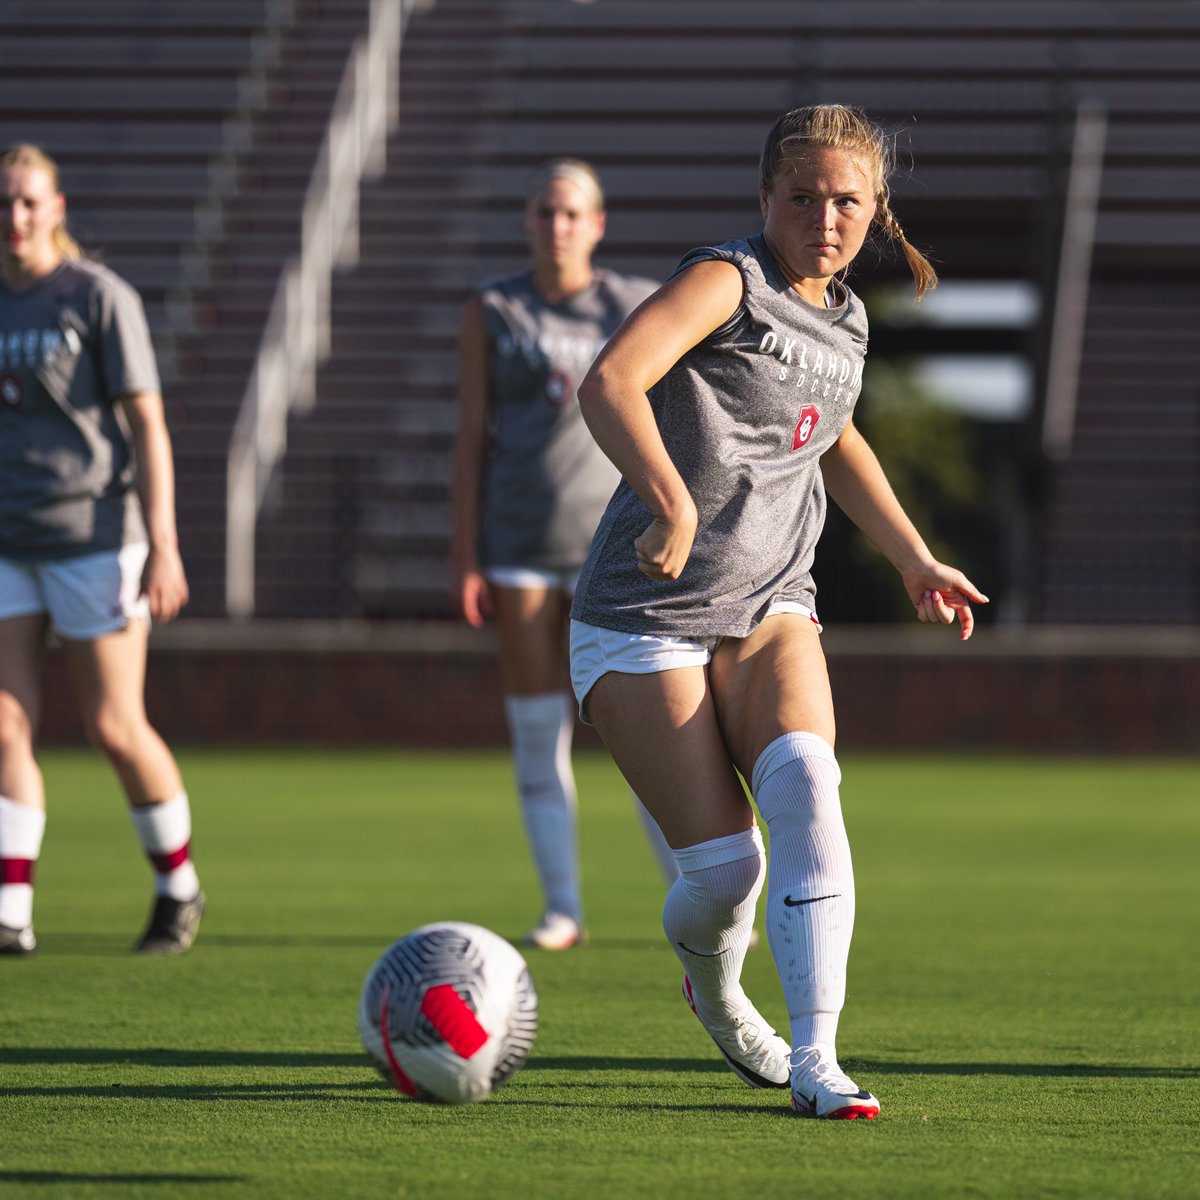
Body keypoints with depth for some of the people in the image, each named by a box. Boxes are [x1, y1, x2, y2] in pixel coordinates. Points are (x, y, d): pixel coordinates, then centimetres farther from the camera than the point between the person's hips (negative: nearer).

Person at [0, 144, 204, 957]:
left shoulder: (99, 296, -5)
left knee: (115, 727, -1)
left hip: (93, 532, -5)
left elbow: (148, 424, -7)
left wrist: (164, 547, -13)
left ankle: (179, 886, 19)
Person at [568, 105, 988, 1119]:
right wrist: (674, 503, -42)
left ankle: (814, 1056, -27)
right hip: (643, 624, -5)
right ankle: (711, 981, 27)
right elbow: (607, 385, -30)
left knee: (803, 780, -25)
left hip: (770, 612, 5)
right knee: (725, 864, -11)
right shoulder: (728, 280, -12)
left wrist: (916, 559, 29)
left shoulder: (846, 321, 10)